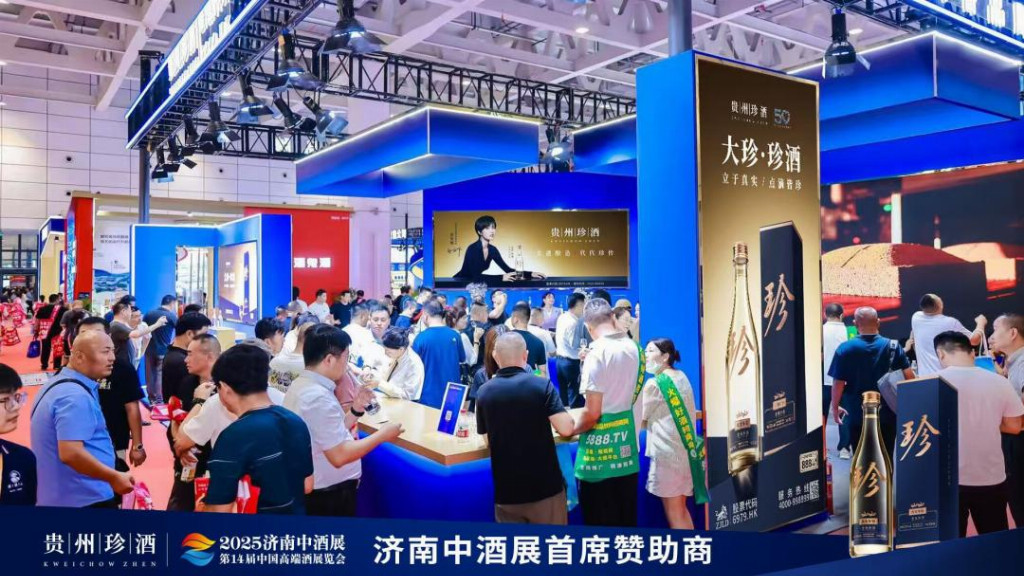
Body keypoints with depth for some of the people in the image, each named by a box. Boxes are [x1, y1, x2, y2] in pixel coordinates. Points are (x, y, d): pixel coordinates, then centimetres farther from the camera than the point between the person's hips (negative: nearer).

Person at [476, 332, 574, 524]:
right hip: (544, 486, -2)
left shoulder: (483, 393, -2)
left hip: (505, 490, 2)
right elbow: (566, 429, -17)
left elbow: (488, 440, 7)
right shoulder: (541, 385, -12)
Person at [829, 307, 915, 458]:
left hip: (857, 414, -2)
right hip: (887, 414, 2)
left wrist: (835, 407, 2)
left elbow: (838, 382, -11)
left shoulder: (845, 349, -11)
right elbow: (909, 376, -5)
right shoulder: (893, 346, -5)